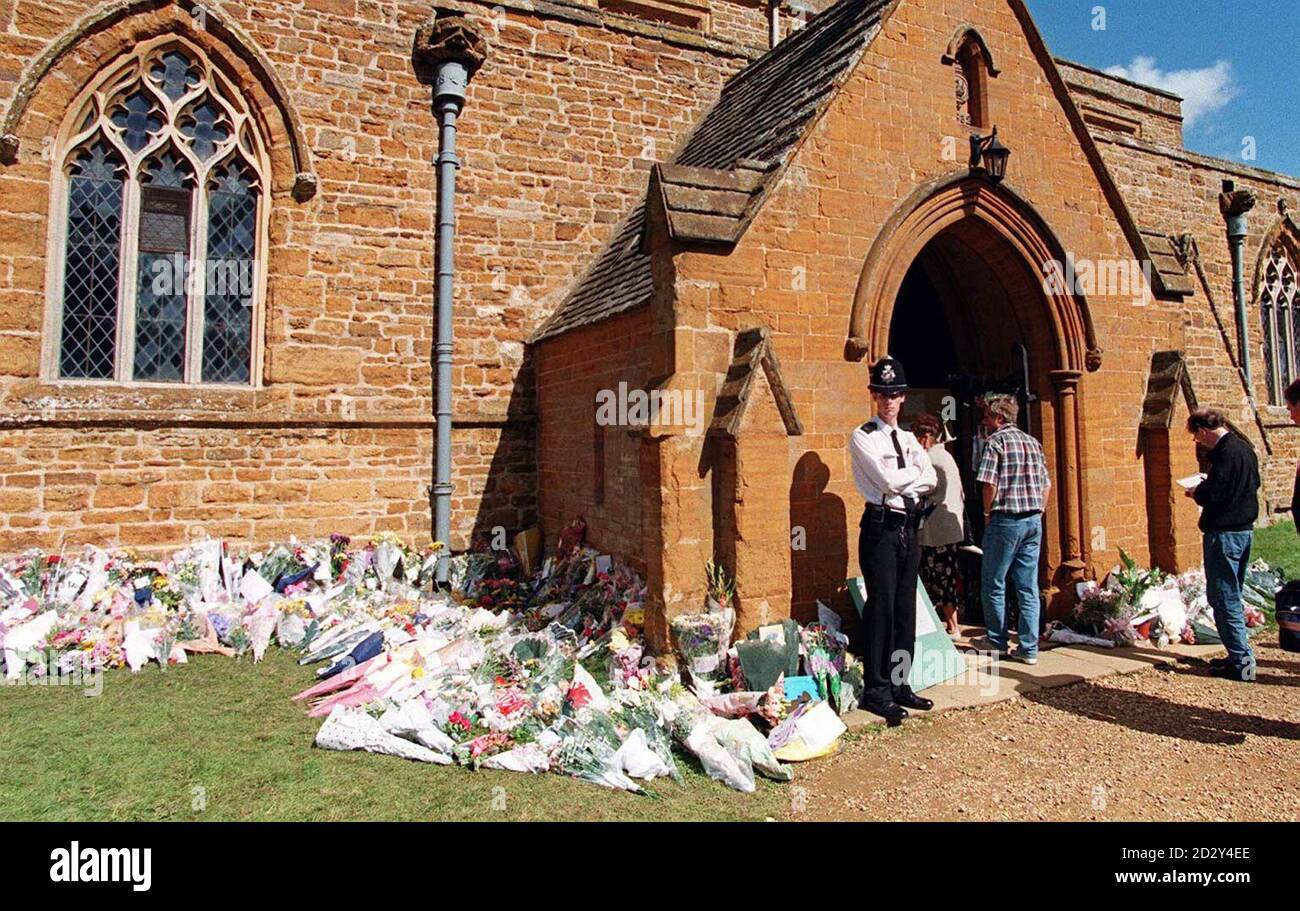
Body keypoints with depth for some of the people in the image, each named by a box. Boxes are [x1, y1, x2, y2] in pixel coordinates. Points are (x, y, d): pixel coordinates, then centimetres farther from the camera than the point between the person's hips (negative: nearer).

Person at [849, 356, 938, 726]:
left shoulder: (908, 439, 17)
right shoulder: (863, 437, -4)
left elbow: (931, 480, 4)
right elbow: (888, 480, -16)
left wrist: (903, 481, -11)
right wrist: (916, 473, -1)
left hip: (909, 528, 7)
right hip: (881, 527, -7)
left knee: (905, 610, 10)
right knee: (881, 609, -5)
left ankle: (899, 685, 20)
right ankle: (876, 691, 4)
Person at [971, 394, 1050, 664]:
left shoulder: (996, 441, -8)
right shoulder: (1032, 442, 14)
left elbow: (989, 483, -16)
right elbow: (1046, 484, 15)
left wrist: (987, 514, -3)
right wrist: (1037, 512, 17)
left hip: (1005, 520, -7)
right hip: (1034, 520, 7)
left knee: (993, 583, 8)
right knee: (1028, 586, 7)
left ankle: (997, 640, 18)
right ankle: (1029, 648, 9)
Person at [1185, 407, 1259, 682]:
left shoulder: (1225, 453, -19)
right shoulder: (1245, 448, 12)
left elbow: (1214, 495, -24)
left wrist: (1196, 492, -3)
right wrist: (1208, 485, 15)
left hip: (1224, 533, -10)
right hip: (1244, 530, 10)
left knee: (1223, 597, -4)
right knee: (1231, 596, 18)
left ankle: (1241, 662, -2)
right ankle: (1240, 656, 24)